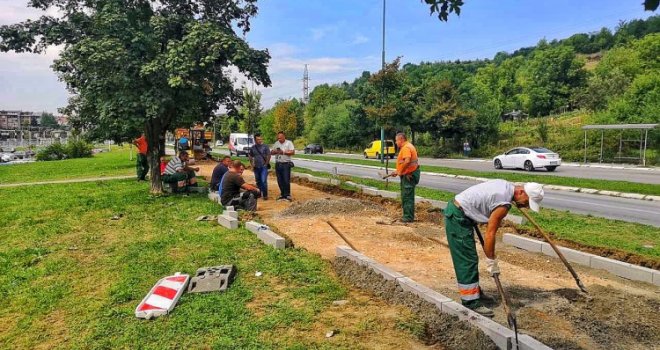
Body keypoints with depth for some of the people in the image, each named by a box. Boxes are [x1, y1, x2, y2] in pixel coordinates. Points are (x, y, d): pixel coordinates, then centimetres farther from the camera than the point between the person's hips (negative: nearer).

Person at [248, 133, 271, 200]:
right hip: (256, 167, 4)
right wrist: (252, 165, 9)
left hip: (264, 167, -4)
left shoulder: (265, 146, -4)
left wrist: (266, 164, -8)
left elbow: (269, 156, -3)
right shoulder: (253, 148, 5)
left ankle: (265, 195, -4)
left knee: (264, 181, -12)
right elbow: (250, 157, 17)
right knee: (258, 181, 13)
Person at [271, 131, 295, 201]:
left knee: (286, 181, -7)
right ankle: (282, 194, 17)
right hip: (278, 164, 5)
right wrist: (275, 151, -9)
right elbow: (271, 152, 13)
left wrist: (283, 152, -18)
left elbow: (293, 152, -12)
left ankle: (287, 195, 1)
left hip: (286, 164, -5)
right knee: (280, 181, 8)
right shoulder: (276, 143, 13)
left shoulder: (289, 143, -2)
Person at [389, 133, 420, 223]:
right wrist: (397, 171, 16)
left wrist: (400, 171, -21)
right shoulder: (406, 147, 17)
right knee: (406, 196, 16)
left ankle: (409, 217, 1)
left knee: (407, 196, -5)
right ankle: (408, 215, 24)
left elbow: (407, 161, -32)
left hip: (409, 175, -11)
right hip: (408, 174, 11)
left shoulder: (406, 147, -18)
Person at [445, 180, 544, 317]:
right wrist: (492, 261, -11)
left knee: (470, 259, 18)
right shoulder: (504, 203, -21)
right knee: (468, 261, -8)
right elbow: (490, 234, -19)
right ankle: (471, 303, -3)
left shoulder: (506, 186, 7)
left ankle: (474, 292, 29)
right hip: (458, 217, -10)